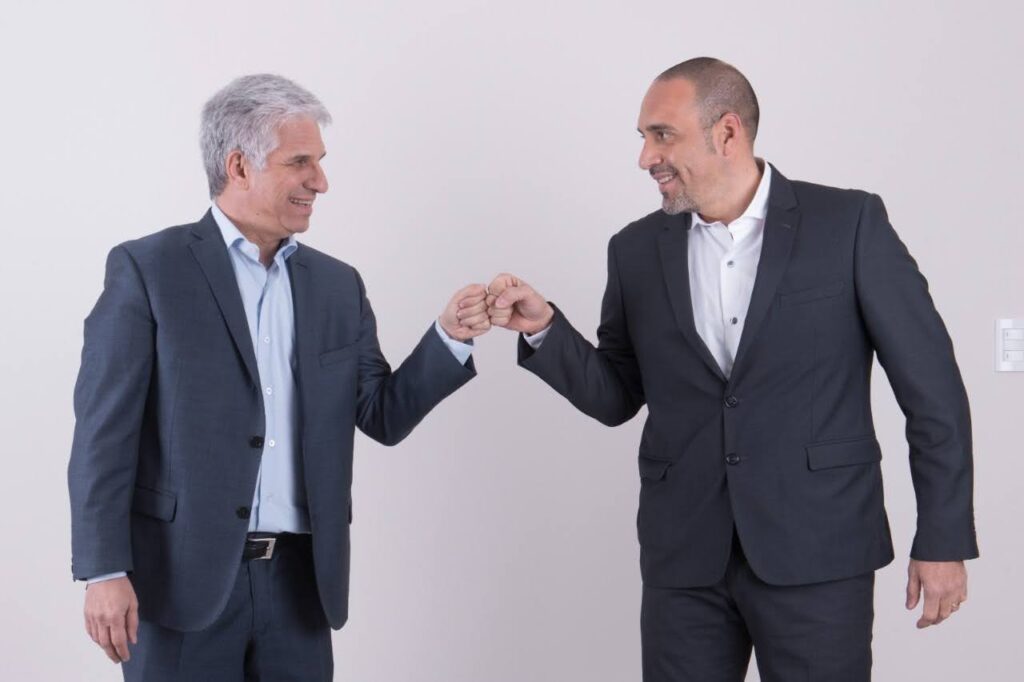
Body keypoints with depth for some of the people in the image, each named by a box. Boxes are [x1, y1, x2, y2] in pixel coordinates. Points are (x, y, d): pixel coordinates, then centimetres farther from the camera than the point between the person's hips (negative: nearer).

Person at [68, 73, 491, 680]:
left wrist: (450, 337, -4)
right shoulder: (147, 269, -3)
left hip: (300, 580, 4)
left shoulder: (338, 284, 10)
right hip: (183, 579, -4)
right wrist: (104, 571, -12)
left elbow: (384, 415, 11)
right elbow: (104, 432, -6)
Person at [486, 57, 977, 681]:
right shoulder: (638, 250, 6)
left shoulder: (848, 224, -5)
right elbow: (617, 397, 12)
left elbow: (931, 386, -3)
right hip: (684, 557, 3)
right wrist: (544, 327, -4)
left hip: (817, 550, -3)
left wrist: (943, 539, -4)